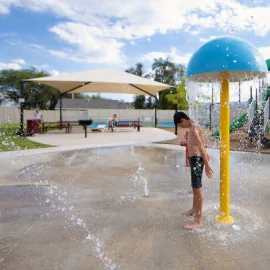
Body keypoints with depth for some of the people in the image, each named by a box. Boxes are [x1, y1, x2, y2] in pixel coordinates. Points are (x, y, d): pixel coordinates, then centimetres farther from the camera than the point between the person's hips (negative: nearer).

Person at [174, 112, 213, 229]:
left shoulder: (193, 128, -19)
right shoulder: (195, 125, 13)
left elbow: (200, 145, -27)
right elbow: (201, 141, 26)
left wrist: (207, 165, -30)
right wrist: (205, 154, 39)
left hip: (196, 159, -10)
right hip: (195, 158, 10)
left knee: (197, 189, -6)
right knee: (195, 187, 22)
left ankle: (198, 220, 2)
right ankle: (194, 209, 40)